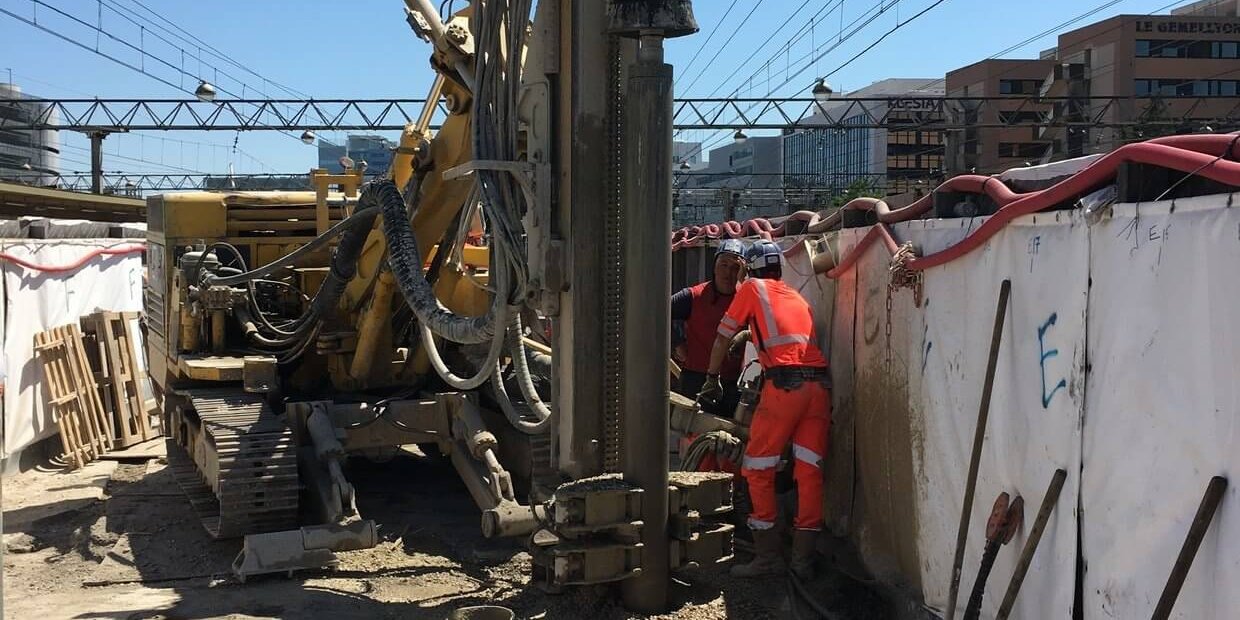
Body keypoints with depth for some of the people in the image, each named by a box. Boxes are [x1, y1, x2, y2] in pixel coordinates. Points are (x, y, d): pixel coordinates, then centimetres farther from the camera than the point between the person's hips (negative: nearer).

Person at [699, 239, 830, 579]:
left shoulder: (752, 288, 12)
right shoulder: (798, 298, 27)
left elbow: (724, 336, 17)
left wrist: (712, 378, 29)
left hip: (784, 383, -5)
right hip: (819, 383, 6)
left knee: (758, 469, 4)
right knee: (809, 471, 6)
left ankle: (768, 555, 5)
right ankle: (804, 560, 9)